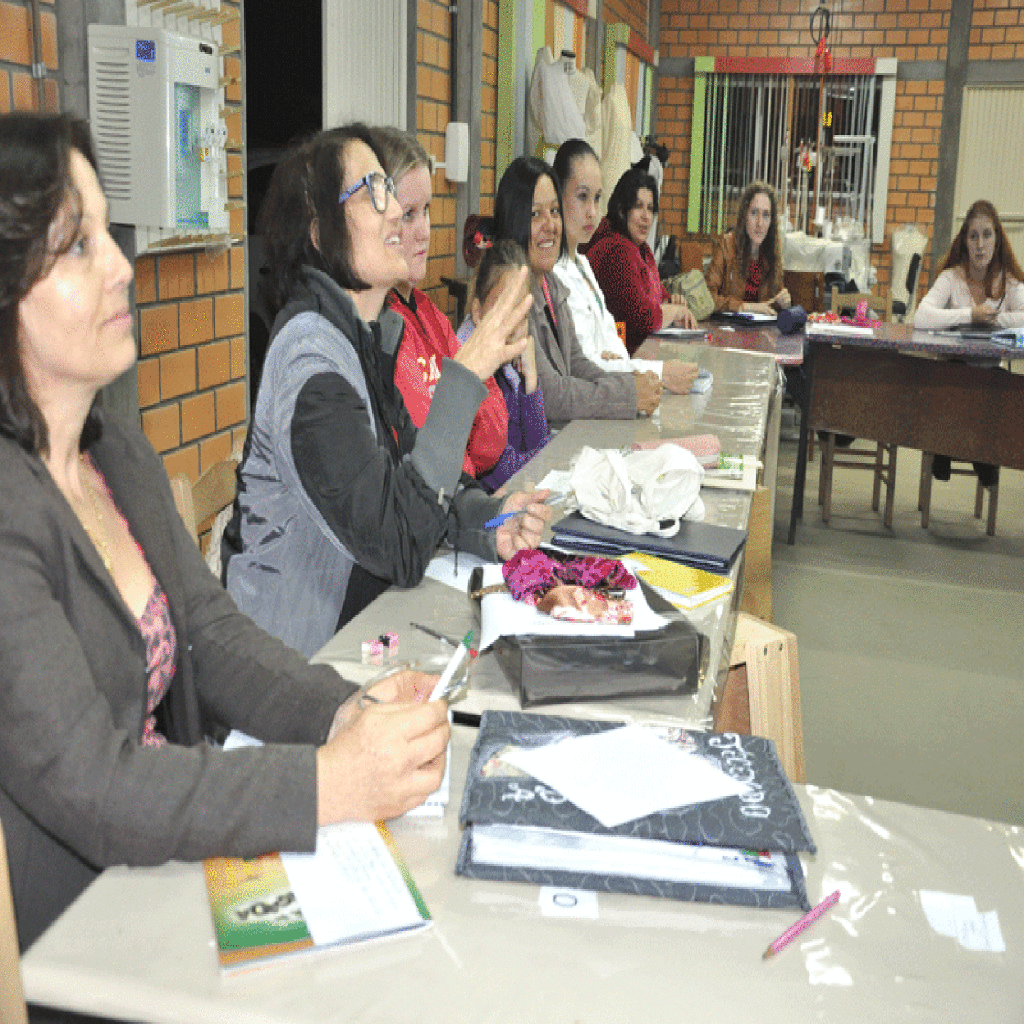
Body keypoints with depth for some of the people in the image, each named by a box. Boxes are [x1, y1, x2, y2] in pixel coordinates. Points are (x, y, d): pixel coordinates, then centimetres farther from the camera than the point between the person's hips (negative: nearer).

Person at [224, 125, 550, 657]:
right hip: (303, 658, -8)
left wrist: (488, 521, -10)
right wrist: (464, 378, -25)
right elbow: (400, 547, -27)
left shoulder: (370, 333, 6)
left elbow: (413, 474, 10)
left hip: (361, 627, 8)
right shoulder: (310, 355, -22)